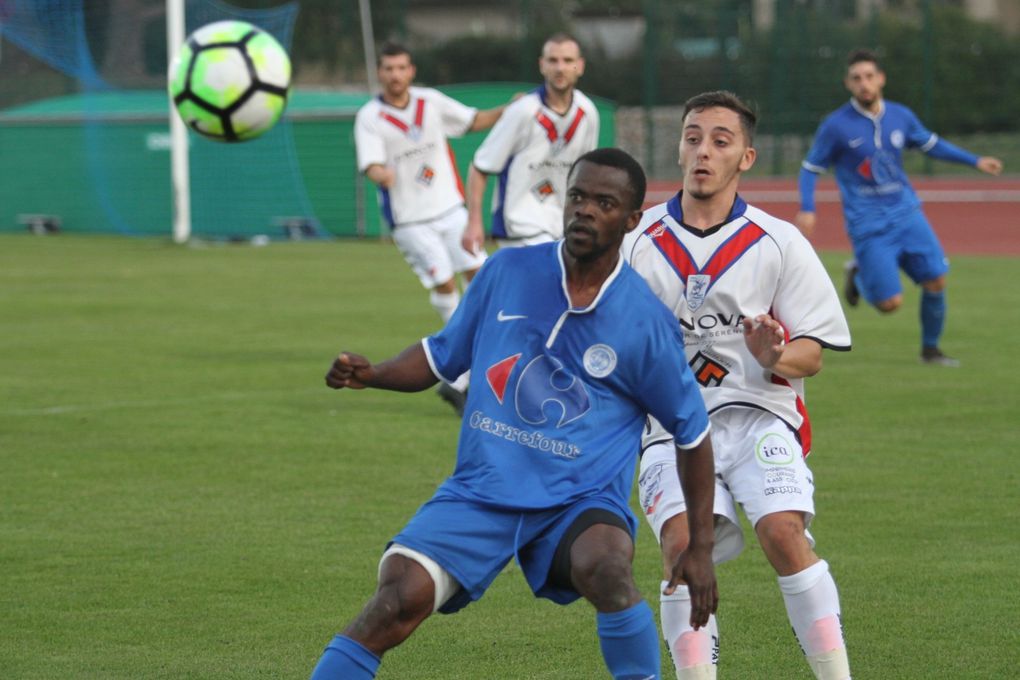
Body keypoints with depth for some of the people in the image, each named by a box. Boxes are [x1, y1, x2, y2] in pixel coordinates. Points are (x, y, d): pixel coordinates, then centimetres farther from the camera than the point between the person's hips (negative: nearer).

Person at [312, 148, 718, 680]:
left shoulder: (645, 323, -4)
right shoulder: (506, 272, 2)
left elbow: (692, 431, 7)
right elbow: (443, 354, 16)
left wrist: (701, 547, 7)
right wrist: (370, 374, -4)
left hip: (581, 501, -2)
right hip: (479, 493, 2)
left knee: (604, 567, -36)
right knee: (398, 600, -20)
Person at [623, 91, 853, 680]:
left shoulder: (779, 243, 6)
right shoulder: (641, 244, 9)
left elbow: (813, 354, 5)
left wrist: (776, 357, -16)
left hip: (758, 415, -1)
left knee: (784, 531, -24)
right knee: (683, 543, -23)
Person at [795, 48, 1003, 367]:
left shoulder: (900, 116, 3)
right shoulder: (836, 126, -9)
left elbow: (931, 144, 21)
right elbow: (810, 168, 0)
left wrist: (975, 161, 17)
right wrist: (807, 209, -14)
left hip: (906, 213, 4)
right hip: (868, 226, -4)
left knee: (936, 281, -6)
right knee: (890, 303, -9)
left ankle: (930, 349, 17)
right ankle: (858, 275, 25)